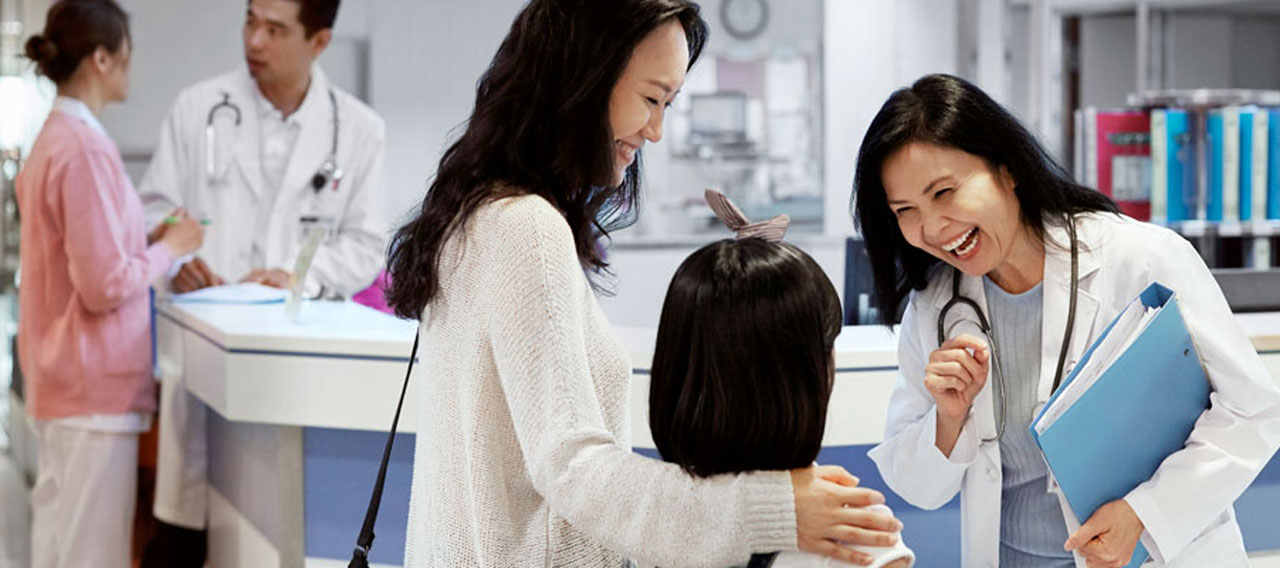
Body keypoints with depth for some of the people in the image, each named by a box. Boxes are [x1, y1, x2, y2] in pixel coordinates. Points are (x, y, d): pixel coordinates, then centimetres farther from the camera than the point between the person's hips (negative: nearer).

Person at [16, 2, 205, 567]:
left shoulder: (53, 139, 11)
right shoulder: (87, 149, -19)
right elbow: (106, 286, -21)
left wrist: (150, 240, 10)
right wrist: (169, 248, -6)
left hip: (58, 378, 10)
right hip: (94, 385, -10)